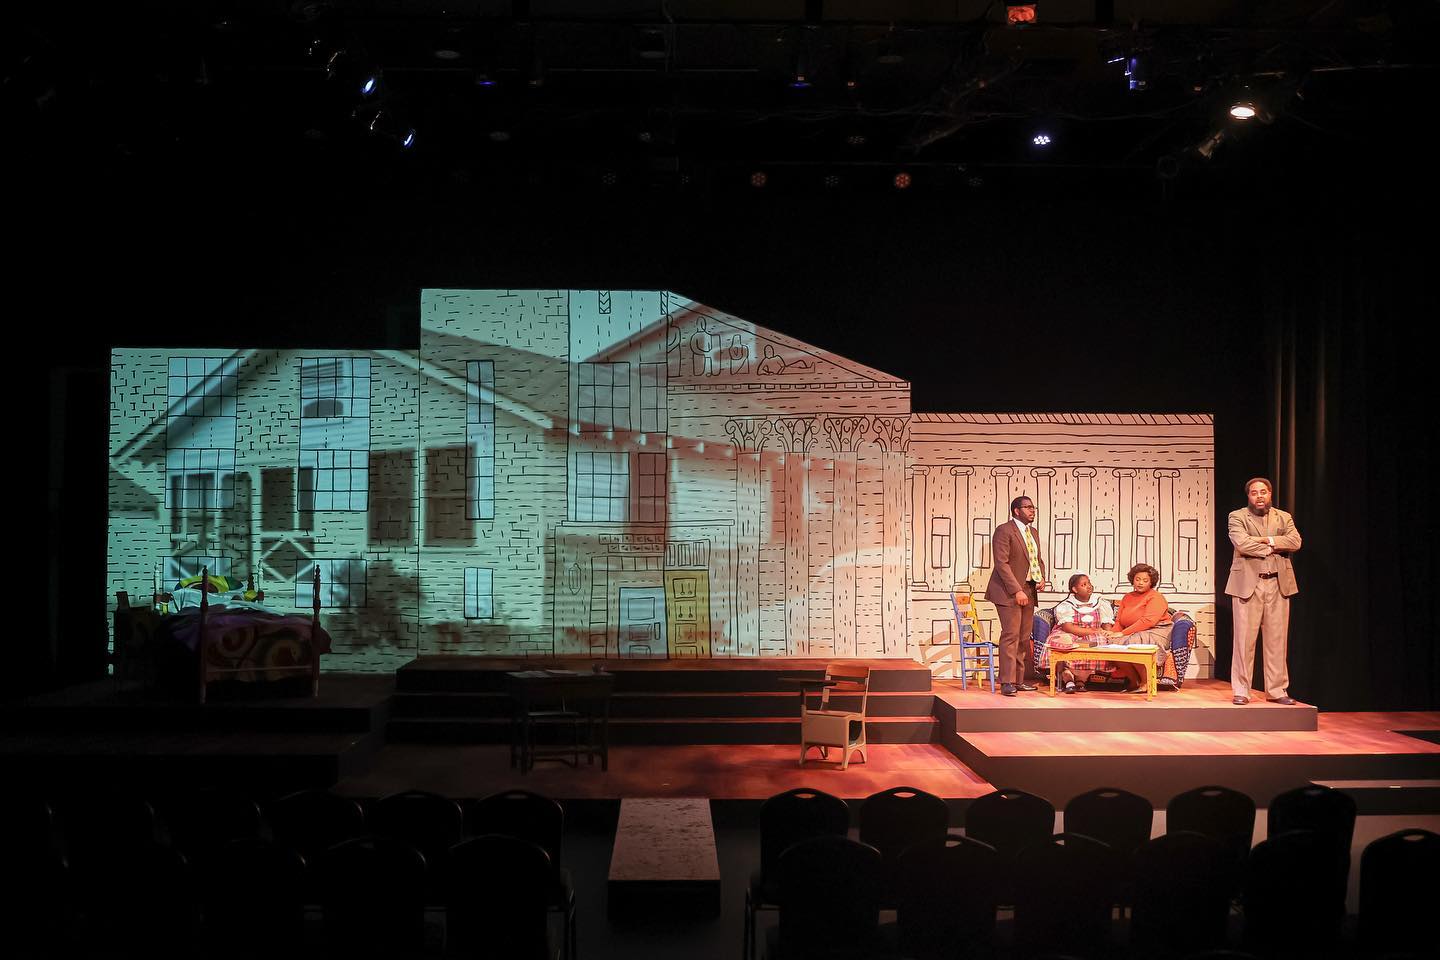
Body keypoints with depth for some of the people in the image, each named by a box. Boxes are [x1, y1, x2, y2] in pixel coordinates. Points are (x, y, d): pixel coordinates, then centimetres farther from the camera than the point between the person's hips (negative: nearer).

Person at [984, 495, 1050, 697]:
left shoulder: (1033, 532, 16)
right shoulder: (1004, 530, -9)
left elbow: (1038, 559, 25)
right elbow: (1001, 563, -16)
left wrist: (1041, 578, 4)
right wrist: (1017, 591, -20)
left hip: (1028, 590, 8)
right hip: (1009, 592, -8)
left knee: (1024, 637, 7)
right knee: (1011, 635, -10)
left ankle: (1019, 679, 12)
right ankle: (1007, 682, -8)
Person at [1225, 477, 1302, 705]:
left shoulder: (1284, 517, 15)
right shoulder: (1237, 517, 4)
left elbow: (1295, 542, -3)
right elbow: (1242, 543, -13)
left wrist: (1266, 540, -9)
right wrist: (1273, 548, -6)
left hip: (1278, 584, 3)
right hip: (1248, 584, -3)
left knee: (1277, 640, 5)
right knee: (1244, 639, -3)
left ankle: (1277, 690, 13)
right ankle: (1241, 691, 3)